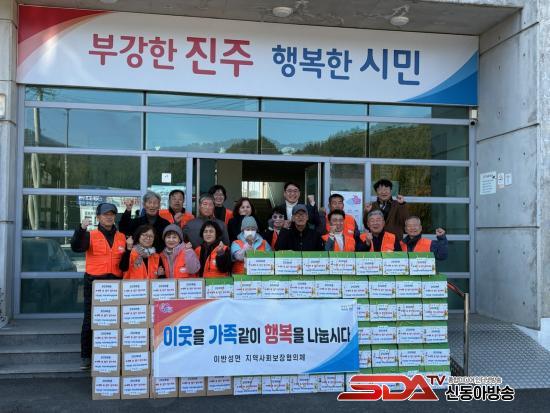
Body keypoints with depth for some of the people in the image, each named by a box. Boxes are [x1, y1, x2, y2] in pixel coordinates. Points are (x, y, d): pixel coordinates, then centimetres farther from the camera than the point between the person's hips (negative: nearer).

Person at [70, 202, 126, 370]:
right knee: (90, 319, 1)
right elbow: (76, 247, -18)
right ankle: (86, 356, 10)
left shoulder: (122, 237, 12)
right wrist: (82, 229, -29)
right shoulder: (90, 235, 2)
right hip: (94, 282, -2)